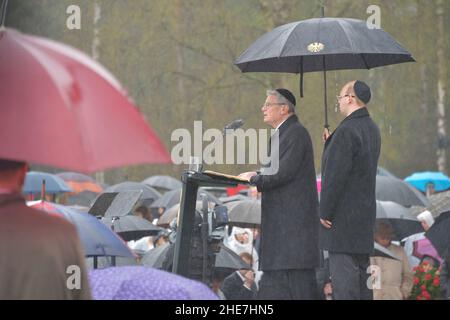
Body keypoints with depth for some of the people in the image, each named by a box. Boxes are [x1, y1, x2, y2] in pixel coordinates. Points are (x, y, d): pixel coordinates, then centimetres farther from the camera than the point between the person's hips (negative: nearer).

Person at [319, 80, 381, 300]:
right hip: (366, 213, 9)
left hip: (343, 216, -9)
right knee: (361, 270, 13)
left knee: (343, 273, -9)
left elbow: (335, 175, -19)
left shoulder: (346, 131, -18)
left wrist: (325, 212, -13)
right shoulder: (372, 129, 12)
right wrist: (332, 144, 15)